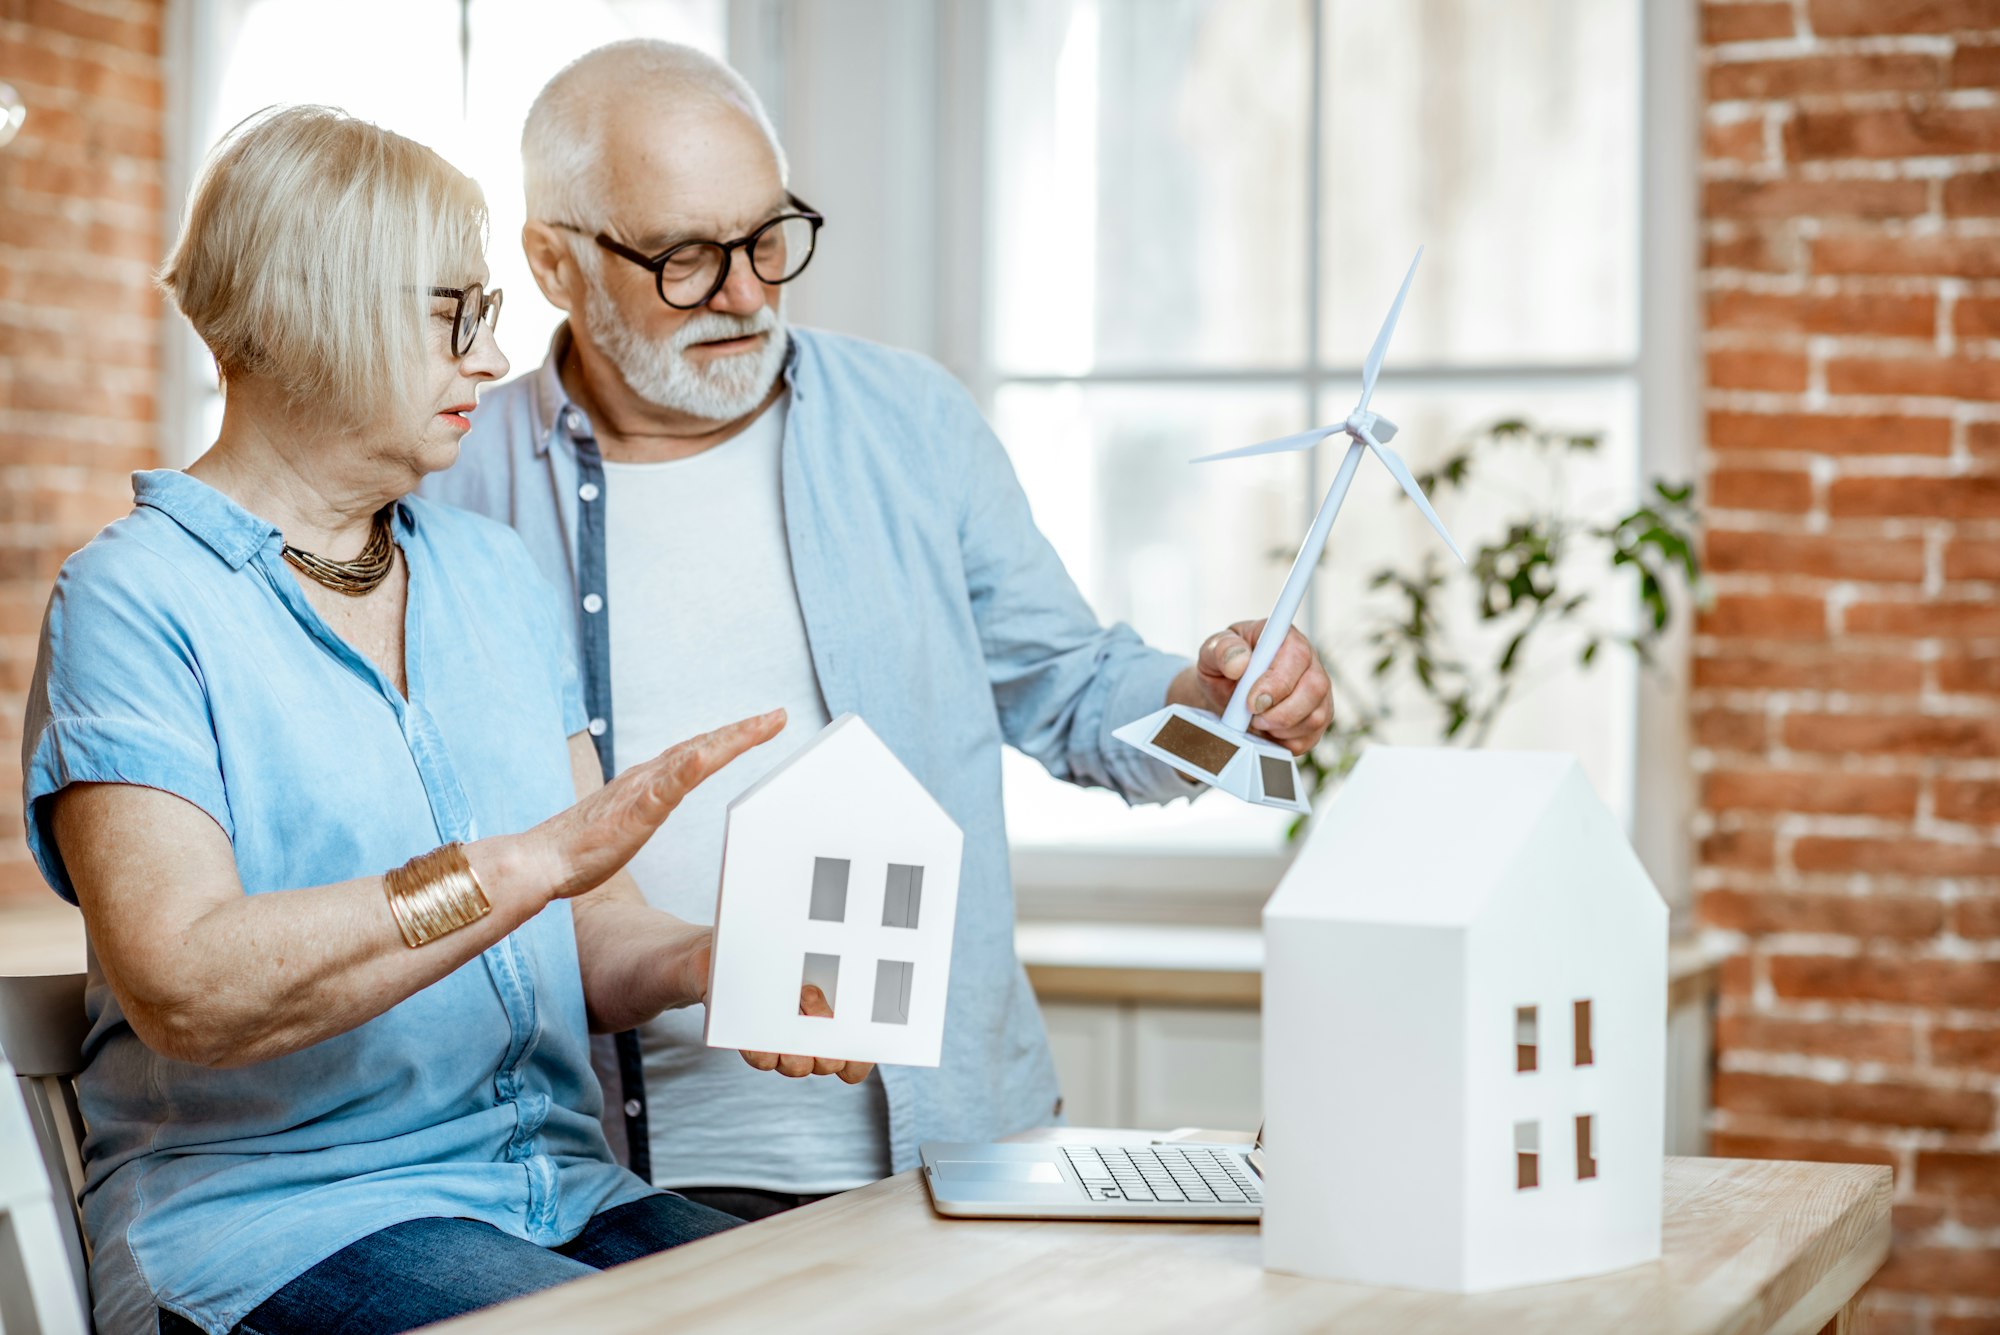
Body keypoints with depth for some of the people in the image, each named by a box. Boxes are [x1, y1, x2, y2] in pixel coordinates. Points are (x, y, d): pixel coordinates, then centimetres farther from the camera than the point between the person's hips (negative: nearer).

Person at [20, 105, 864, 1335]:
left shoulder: (496, 574, 15)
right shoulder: (136, 601, -6)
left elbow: (594, 933, 14)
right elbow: (182, 986, -20)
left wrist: (708, 964, -9)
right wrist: (531, 862, -25)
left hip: (560, 1188, 6)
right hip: (271, 1220, -6)